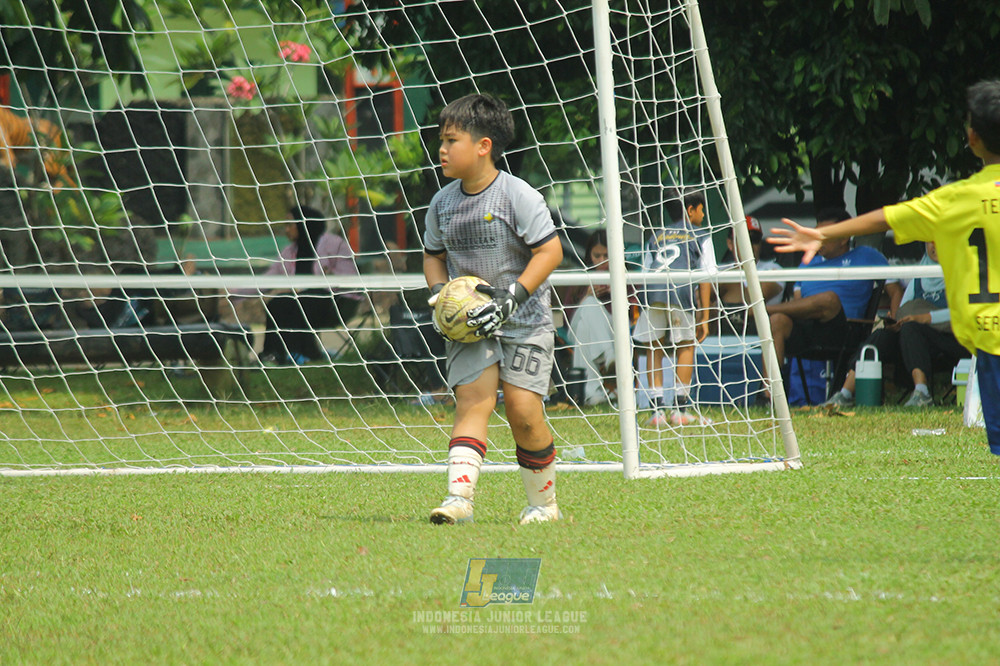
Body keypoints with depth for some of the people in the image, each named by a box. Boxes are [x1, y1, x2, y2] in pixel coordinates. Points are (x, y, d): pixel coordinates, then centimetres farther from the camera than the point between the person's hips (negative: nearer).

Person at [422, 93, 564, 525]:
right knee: (472, 399, -14)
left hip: (524, 319, -4)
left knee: (523, 410, -8)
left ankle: (544, 502, 11)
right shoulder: (442, 203, 6)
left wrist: (514, 296, -21)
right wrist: (439, 291, 0)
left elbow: (550, 250, -13)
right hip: (469, 321, 4)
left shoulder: (518, 196, -11)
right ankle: (459, 497, -25)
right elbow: (434, 255, 21)